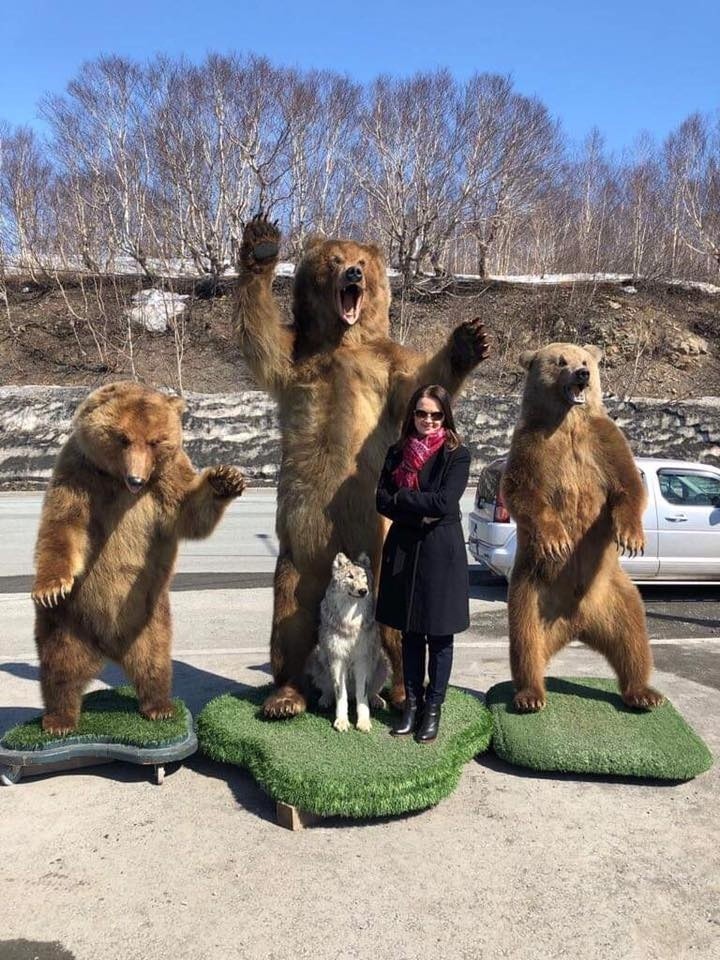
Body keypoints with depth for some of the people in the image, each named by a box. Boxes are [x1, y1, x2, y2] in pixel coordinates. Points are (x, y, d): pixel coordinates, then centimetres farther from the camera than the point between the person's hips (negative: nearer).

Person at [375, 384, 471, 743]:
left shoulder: (457, 455, -6)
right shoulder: (397, 452, 6)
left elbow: (444, 502, -17)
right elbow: (382, 501, -1)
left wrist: (402, 497, -8)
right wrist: (420, 514, -13)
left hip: (441, 552, -4)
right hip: (403, 550, 4)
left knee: (439, 634, 7)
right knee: (410, 632, 13)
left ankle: (433, 707, 20)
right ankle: (411, 703, 26)